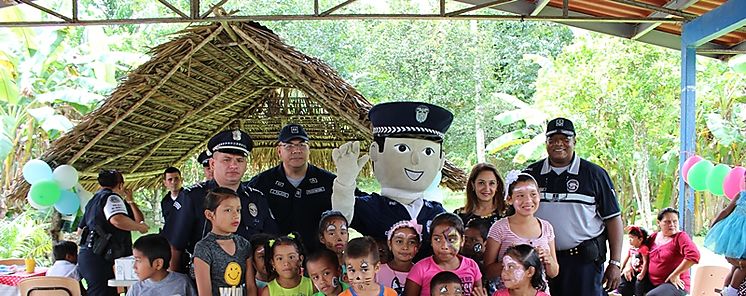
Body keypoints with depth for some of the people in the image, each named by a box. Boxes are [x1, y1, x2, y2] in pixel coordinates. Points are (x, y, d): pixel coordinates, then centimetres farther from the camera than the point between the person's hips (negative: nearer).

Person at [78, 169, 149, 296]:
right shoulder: (112, 197, -8)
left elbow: (80, 230, 33)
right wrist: (140, 226, -14)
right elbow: (117, 220, -31)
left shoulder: (94, 199, 22)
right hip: (99, 258, -10)